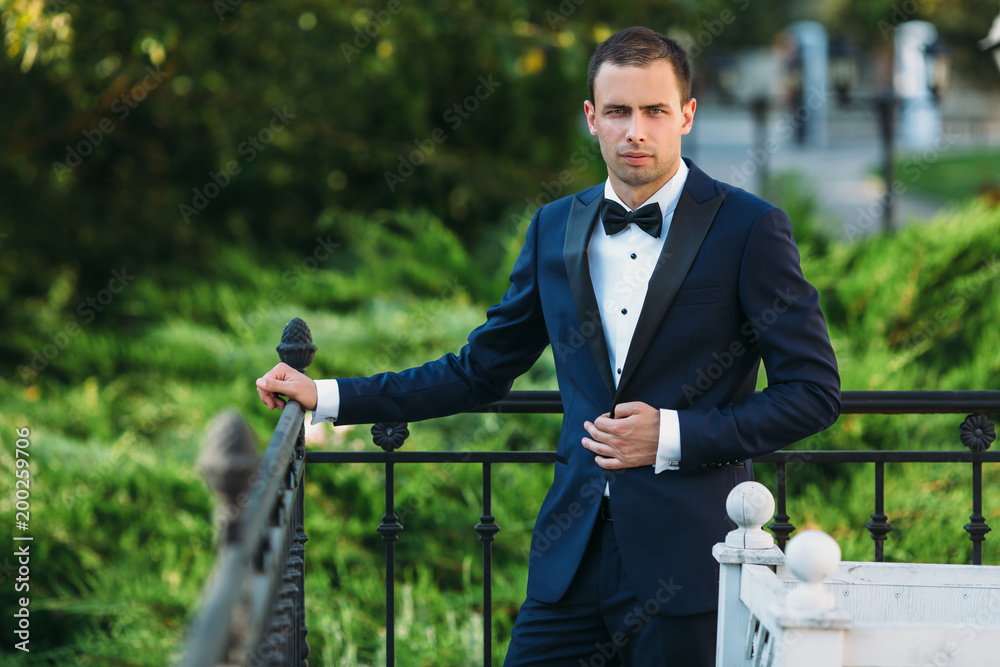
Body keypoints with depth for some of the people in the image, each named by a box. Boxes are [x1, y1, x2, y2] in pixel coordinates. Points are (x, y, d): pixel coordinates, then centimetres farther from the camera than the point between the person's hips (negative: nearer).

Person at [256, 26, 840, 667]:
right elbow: (479, 372, 18)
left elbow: (814, 392, -5)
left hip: (688, 554, -4)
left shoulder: (749, 228, -5)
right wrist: (327, 397, 14)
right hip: (575, 553, 4)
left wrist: (673, 436, -13)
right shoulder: (556, 228, 11)